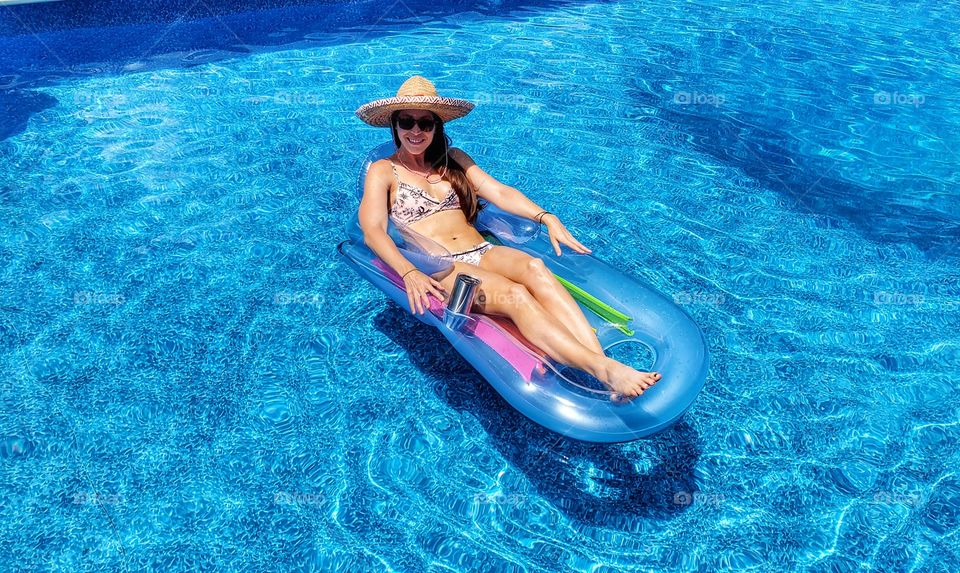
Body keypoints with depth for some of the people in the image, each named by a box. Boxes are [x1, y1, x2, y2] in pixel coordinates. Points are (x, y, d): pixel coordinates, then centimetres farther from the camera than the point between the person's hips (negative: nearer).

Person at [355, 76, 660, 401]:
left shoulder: (452, 159, 23)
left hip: (482, 252, 4)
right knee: (513, 295, -33)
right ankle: (605, 371, -46)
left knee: (534, 268, -31)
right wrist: (409, 273, -25)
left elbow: (499, 192, 11)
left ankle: (603, 362, -46)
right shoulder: (383, 172, 10)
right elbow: (372, 231, -6)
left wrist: (546, 218, -6)